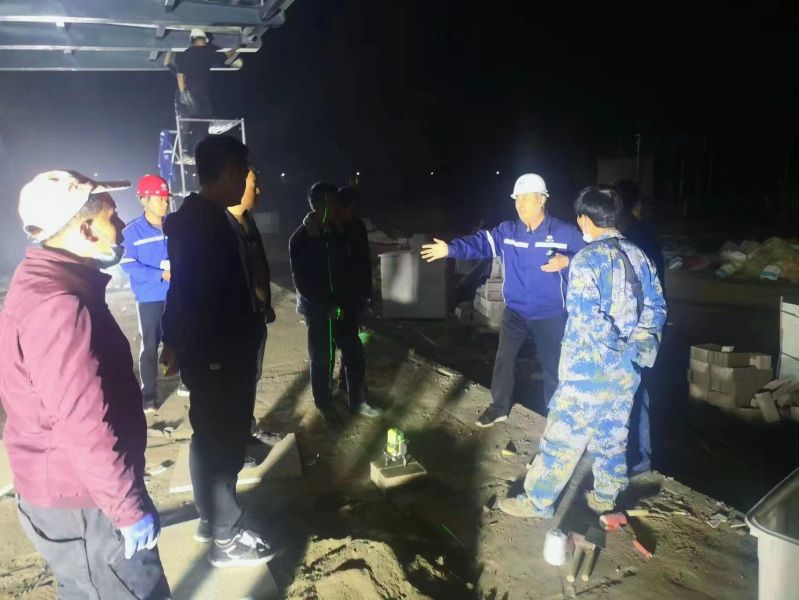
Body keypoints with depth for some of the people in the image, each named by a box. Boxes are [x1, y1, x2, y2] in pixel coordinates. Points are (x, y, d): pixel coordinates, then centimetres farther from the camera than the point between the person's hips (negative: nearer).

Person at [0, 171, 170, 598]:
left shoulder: (45, 284, 6)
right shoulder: (57, 307, -28)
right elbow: (84, 426, -29)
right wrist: (130, 507, -19)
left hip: (72, 489, 10)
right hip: (80, 502, -10)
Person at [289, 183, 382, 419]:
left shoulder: (338, 231, 2)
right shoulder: (300, 239, -14)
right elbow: (302, 282, -15)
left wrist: (352, 297, 2)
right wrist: (327, 306, -16)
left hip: (343, 304, 6)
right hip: (318, 309, -5)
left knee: (354, 353, 12)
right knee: (322, 359, 9)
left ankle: (357, 401, 28)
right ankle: (324, 405, 29)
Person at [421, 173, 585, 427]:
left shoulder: (565, 233, -12)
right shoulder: (507, 231, -2)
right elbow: (480, 242, -13)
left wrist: (567, 261, -31)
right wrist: (450, 249, -28)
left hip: (551, 315, -3)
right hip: (515, 311, 4)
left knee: (552, 366, 9)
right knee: (504, 359, 13)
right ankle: (500, 407, 33)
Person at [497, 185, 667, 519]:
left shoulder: (587, 259, -17)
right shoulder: (639, 256, 5)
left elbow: (589, 318, -23)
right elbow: (656, 307, 8)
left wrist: (616, 350, -12)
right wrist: (638, 346, 11)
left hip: (590, 369, -7)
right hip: (628, 370, 7)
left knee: (563, 436, 3)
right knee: (613, 434, 20)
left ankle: (538, 501, 14)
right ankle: (605, 496, 34)